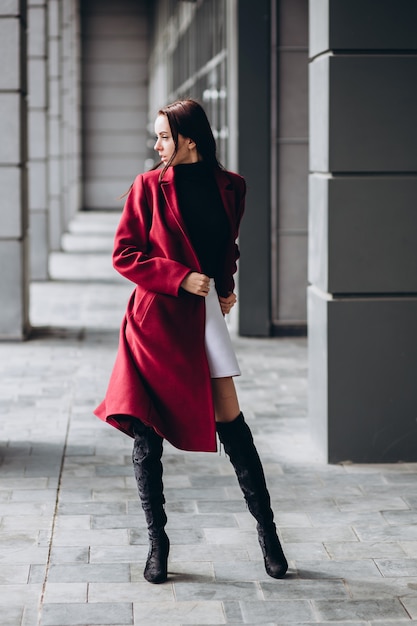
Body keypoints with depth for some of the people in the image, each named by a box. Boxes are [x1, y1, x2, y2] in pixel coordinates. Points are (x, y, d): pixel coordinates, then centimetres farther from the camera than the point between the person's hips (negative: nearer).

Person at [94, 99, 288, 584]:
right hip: (156, 317, -2)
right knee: (146, 433, 0)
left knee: (231, 423, -1)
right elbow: (124, 256, -4)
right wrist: (181, 277, -13)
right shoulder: (149, 186, -3)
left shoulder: (229, 187, 6)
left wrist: (225, 289, 7)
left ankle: (266, 529, 13)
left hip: (204, 314, 2)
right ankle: (157, 542, 13)